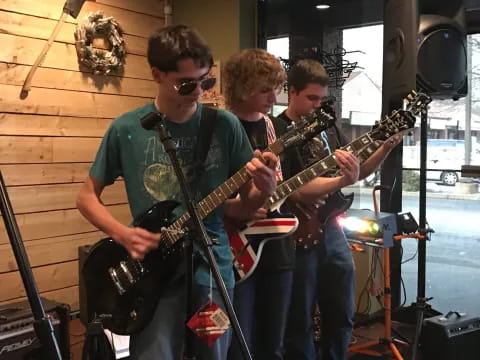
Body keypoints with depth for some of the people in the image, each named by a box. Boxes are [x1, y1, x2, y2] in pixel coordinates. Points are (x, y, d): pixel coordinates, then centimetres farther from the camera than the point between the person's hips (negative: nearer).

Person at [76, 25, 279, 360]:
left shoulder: (225, 125, -2)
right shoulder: (127, 129, -5)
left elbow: (248, 200, 5)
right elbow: (87, 196, 5)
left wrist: (266, 188, -18)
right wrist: (123, 234, -12)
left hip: (213, 265, 2)